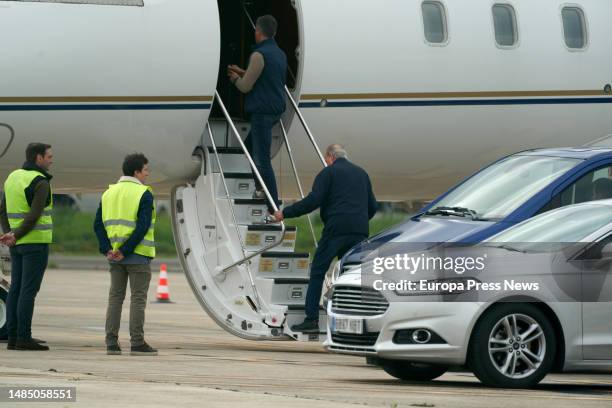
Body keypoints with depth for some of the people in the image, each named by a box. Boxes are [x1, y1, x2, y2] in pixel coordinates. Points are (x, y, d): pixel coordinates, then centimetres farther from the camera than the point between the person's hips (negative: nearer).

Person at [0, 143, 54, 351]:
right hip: (36, 242, -8)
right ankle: (24, 338, -8)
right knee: (29, 290, -7)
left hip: (18, 245, 8)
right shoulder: (41, 182, -14)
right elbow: (34, 215, -21)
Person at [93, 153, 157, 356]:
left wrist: (107, 250, -3)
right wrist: (125, 251, -16)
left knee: (115, 297, 9)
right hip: (138, 255, -6)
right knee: (138, 298, -1)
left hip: (115, 256, 6)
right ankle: (137, 343, -3)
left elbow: (98, 224, 3)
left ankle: (111, 343, 7)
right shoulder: (144, 194, -8)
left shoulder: (109, 193, 10)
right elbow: (142, 227, -18)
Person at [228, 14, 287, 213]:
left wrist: (235, 78, 10)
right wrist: (242, 72, 33)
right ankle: (260, 188, 28)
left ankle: (274, 207, -13)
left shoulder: (260, 55, -16)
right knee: (250, 145, 28)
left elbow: (245, 86, -12)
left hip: (262, 112, -9)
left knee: (262, 159, -9)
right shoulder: (280, 54, 12)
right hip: (276, 109, 9)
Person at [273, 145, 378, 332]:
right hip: (360, 232, 6)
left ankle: (311, 319, -8)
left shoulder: (328, 173, 2)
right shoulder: (361, 173, 20)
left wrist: (285, 213, 0)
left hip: (336, 230, -6)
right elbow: (373, 206, 21)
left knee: (317, 273, -1)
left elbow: (313, 201, -8)